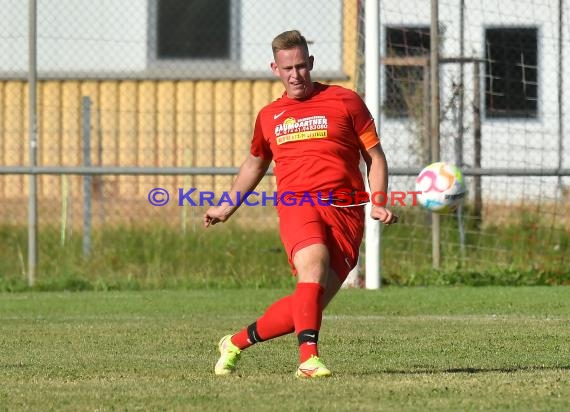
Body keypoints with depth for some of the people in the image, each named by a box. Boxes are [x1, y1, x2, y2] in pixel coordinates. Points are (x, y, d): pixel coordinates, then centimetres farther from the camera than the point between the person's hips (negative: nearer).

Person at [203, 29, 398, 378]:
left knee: (312, 301, -8)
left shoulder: (345, 101, 9)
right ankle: (309, 358, -39)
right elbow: (255, 164, 37)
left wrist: (378, 204, -3)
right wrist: (227, 207, 42)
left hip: (345, 211, -1)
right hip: (296, 204, 1)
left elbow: (375, 156, 11)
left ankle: (237, 343, 11)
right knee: (313, 267, -31)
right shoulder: (269, 117, 19)